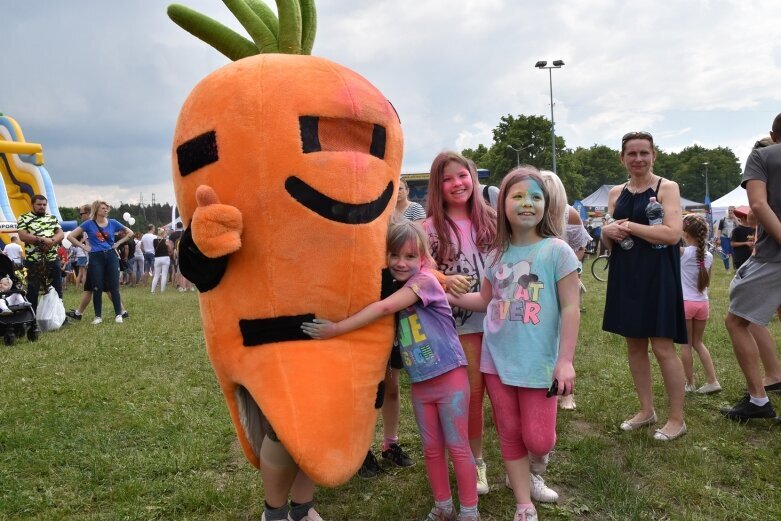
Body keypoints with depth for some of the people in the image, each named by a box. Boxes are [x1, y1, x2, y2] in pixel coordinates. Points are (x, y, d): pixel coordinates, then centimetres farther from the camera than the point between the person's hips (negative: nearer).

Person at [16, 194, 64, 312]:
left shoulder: (52, 218, 12)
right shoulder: (24, 218, 1)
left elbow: (61, 234, 3)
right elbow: (23, 236, -12)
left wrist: (51, 241, -17)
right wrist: (42, 240, -19)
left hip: (53, 260, 3)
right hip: (33, 261, -3)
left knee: (57, 289, 7)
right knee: (33, 290, 3)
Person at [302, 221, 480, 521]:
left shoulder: (425, 280, -15)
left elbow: (383, 308, -28)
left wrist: (336, 329, -29)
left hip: (450, 377, -6)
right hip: (419, 384, 6)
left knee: (457, 447, 5)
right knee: (432, 448, 15)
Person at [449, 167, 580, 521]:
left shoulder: (557, 251, -9)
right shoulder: (497, 254, 4)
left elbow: (570, 309, -10)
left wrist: (566, 360, -14)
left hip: (539, 362, -4)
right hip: (497, 359, 4)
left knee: (538, 440, -1)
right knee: (509, 434, 11)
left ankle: (532, 473, 36)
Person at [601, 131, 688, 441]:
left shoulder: (667, 188, -4)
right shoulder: (616, 193, 11)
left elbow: (673, 233, -17)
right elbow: (608, 242, 14)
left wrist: (629, 226, -16)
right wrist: (607, 232, -8)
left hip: (657, 275, -5)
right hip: (625, 275, 6)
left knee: (662, 347, -3)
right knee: (634, 345, 11)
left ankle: (676, 419, 11)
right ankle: (646, 410, 25)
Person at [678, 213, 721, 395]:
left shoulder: (683, 252, -12)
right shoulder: (708, 256, 3)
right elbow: (706, 283, 13)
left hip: (685, 303, -5)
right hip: (702, 303, 5)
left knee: (686, 345, 7)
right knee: (698, 342, 19)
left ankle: (690, 384, 14)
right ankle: (712, 381, 13)